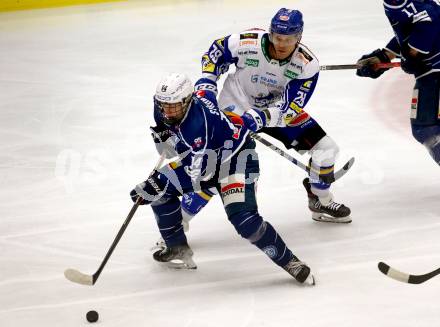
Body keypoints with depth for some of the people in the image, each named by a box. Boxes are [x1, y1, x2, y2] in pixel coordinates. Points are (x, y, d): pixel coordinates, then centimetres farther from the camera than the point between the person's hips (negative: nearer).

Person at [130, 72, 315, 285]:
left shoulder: (198, 123, -37)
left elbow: (196, 171, -38)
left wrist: (159, 184, -43)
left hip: (235, 158, -10)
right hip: (203, 158, 10)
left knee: (242, 217, -28)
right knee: (161, 190, -2)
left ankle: (288, 261, -15)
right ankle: (178, 249, 13)